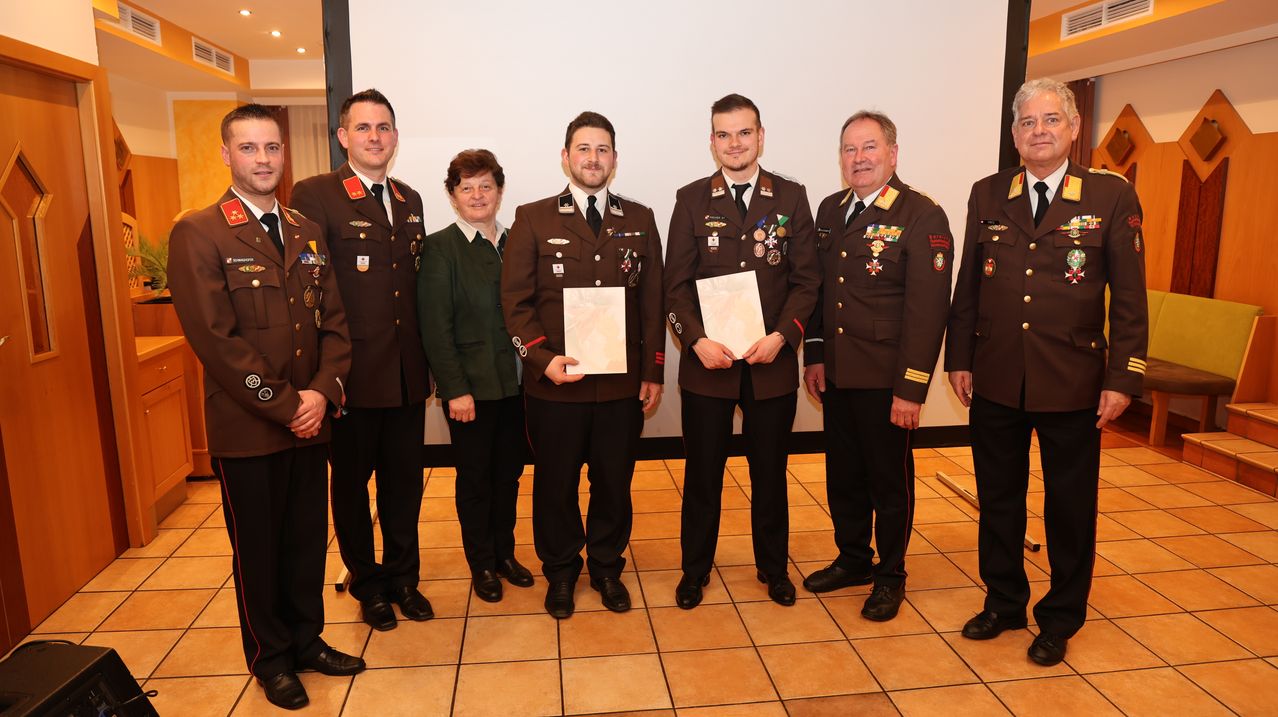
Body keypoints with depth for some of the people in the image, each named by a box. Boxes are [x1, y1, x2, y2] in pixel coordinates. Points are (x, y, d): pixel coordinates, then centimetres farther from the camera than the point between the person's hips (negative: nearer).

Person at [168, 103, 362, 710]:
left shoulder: (308, 234, 10)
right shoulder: (198, 234, -9)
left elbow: (334, 322, 7)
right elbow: (215, 340, -16)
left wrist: (322, 393, -8)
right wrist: (284, 405, -15)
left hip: (309, 420, 5)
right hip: (246, 428, -5)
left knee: (308, 539, 15)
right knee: (257, 548, 11)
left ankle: (307, 640, 35)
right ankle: (270, 658, 31)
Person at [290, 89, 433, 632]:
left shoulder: (409, 200, 11)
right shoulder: (314, 195, -8)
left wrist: (427, 360, 9)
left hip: (408, 373, 5)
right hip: (353, 375, -5)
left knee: (405, 481, 15)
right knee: (352, 481, 13)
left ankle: (403, 576, 35)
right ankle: (368, 583, 33)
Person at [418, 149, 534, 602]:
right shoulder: (440, 247, -6)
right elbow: (435, 326, -11)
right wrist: (455, 390, -15)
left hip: (515, 382, 4)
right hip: (470, 386, -4)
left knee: (509, 472, 15)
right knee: (475, 477, 9)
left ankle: (505, 553, 32)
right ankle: (481, 564, 26)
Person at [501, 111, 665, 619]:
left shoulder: (639, 220, 8)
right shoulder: (533, 219, 1)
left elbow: (652, 302, 7)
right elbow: (515, 300, -2)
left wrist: (653, 372, 3)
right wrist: (542, 358, -15)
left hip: (623, 384, 2)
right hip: (554, 385, -1)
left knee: (614, 483, 12)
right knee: (555, 484, 11)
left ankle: (607, 569, 34)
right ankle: (560, 573, 32)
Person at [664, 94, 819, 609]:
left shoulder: (791, 197, 3)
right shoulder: (692, 200, 2)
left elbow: (806, 279, 1)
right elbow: (676, 284, -2)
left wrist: (782, 336, -14)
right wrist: (697, 341, -16)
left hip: (771, 362, 1)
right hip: (707, 361, 0)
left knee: (770, 470, 14)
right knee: (702, 472, 10)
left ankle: (773, 566, 34)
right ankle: (694, 570, 28)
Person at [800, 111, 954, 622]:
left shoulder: (922, 216, -11)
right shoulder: (830, 210, 9)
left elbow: (927, 307, -16)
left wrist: (912, 388, -18)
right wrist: (814, 356, 7)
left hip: (886, 380, -6)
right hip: (836, 374, 6)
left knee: (889, 479, 10)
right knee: (842, 474, 16)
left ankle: (890, 575, 28)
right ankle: (852, 559, 36)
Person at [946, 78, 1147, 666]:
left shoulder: (1112, 196, -2)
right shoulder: (987, 195, 5)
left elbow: (1129, 298, -3)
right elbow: (967, 286, 7)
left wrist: (1123, 378, -8)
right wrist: (960, 358, 4)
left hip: (1073, 384, -2)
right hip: (995, 380, 2)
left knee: (1070, 507, 11)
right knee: (998, 499, 14)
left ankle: (1059, 619, 30)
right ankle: (1003, 602, 33)